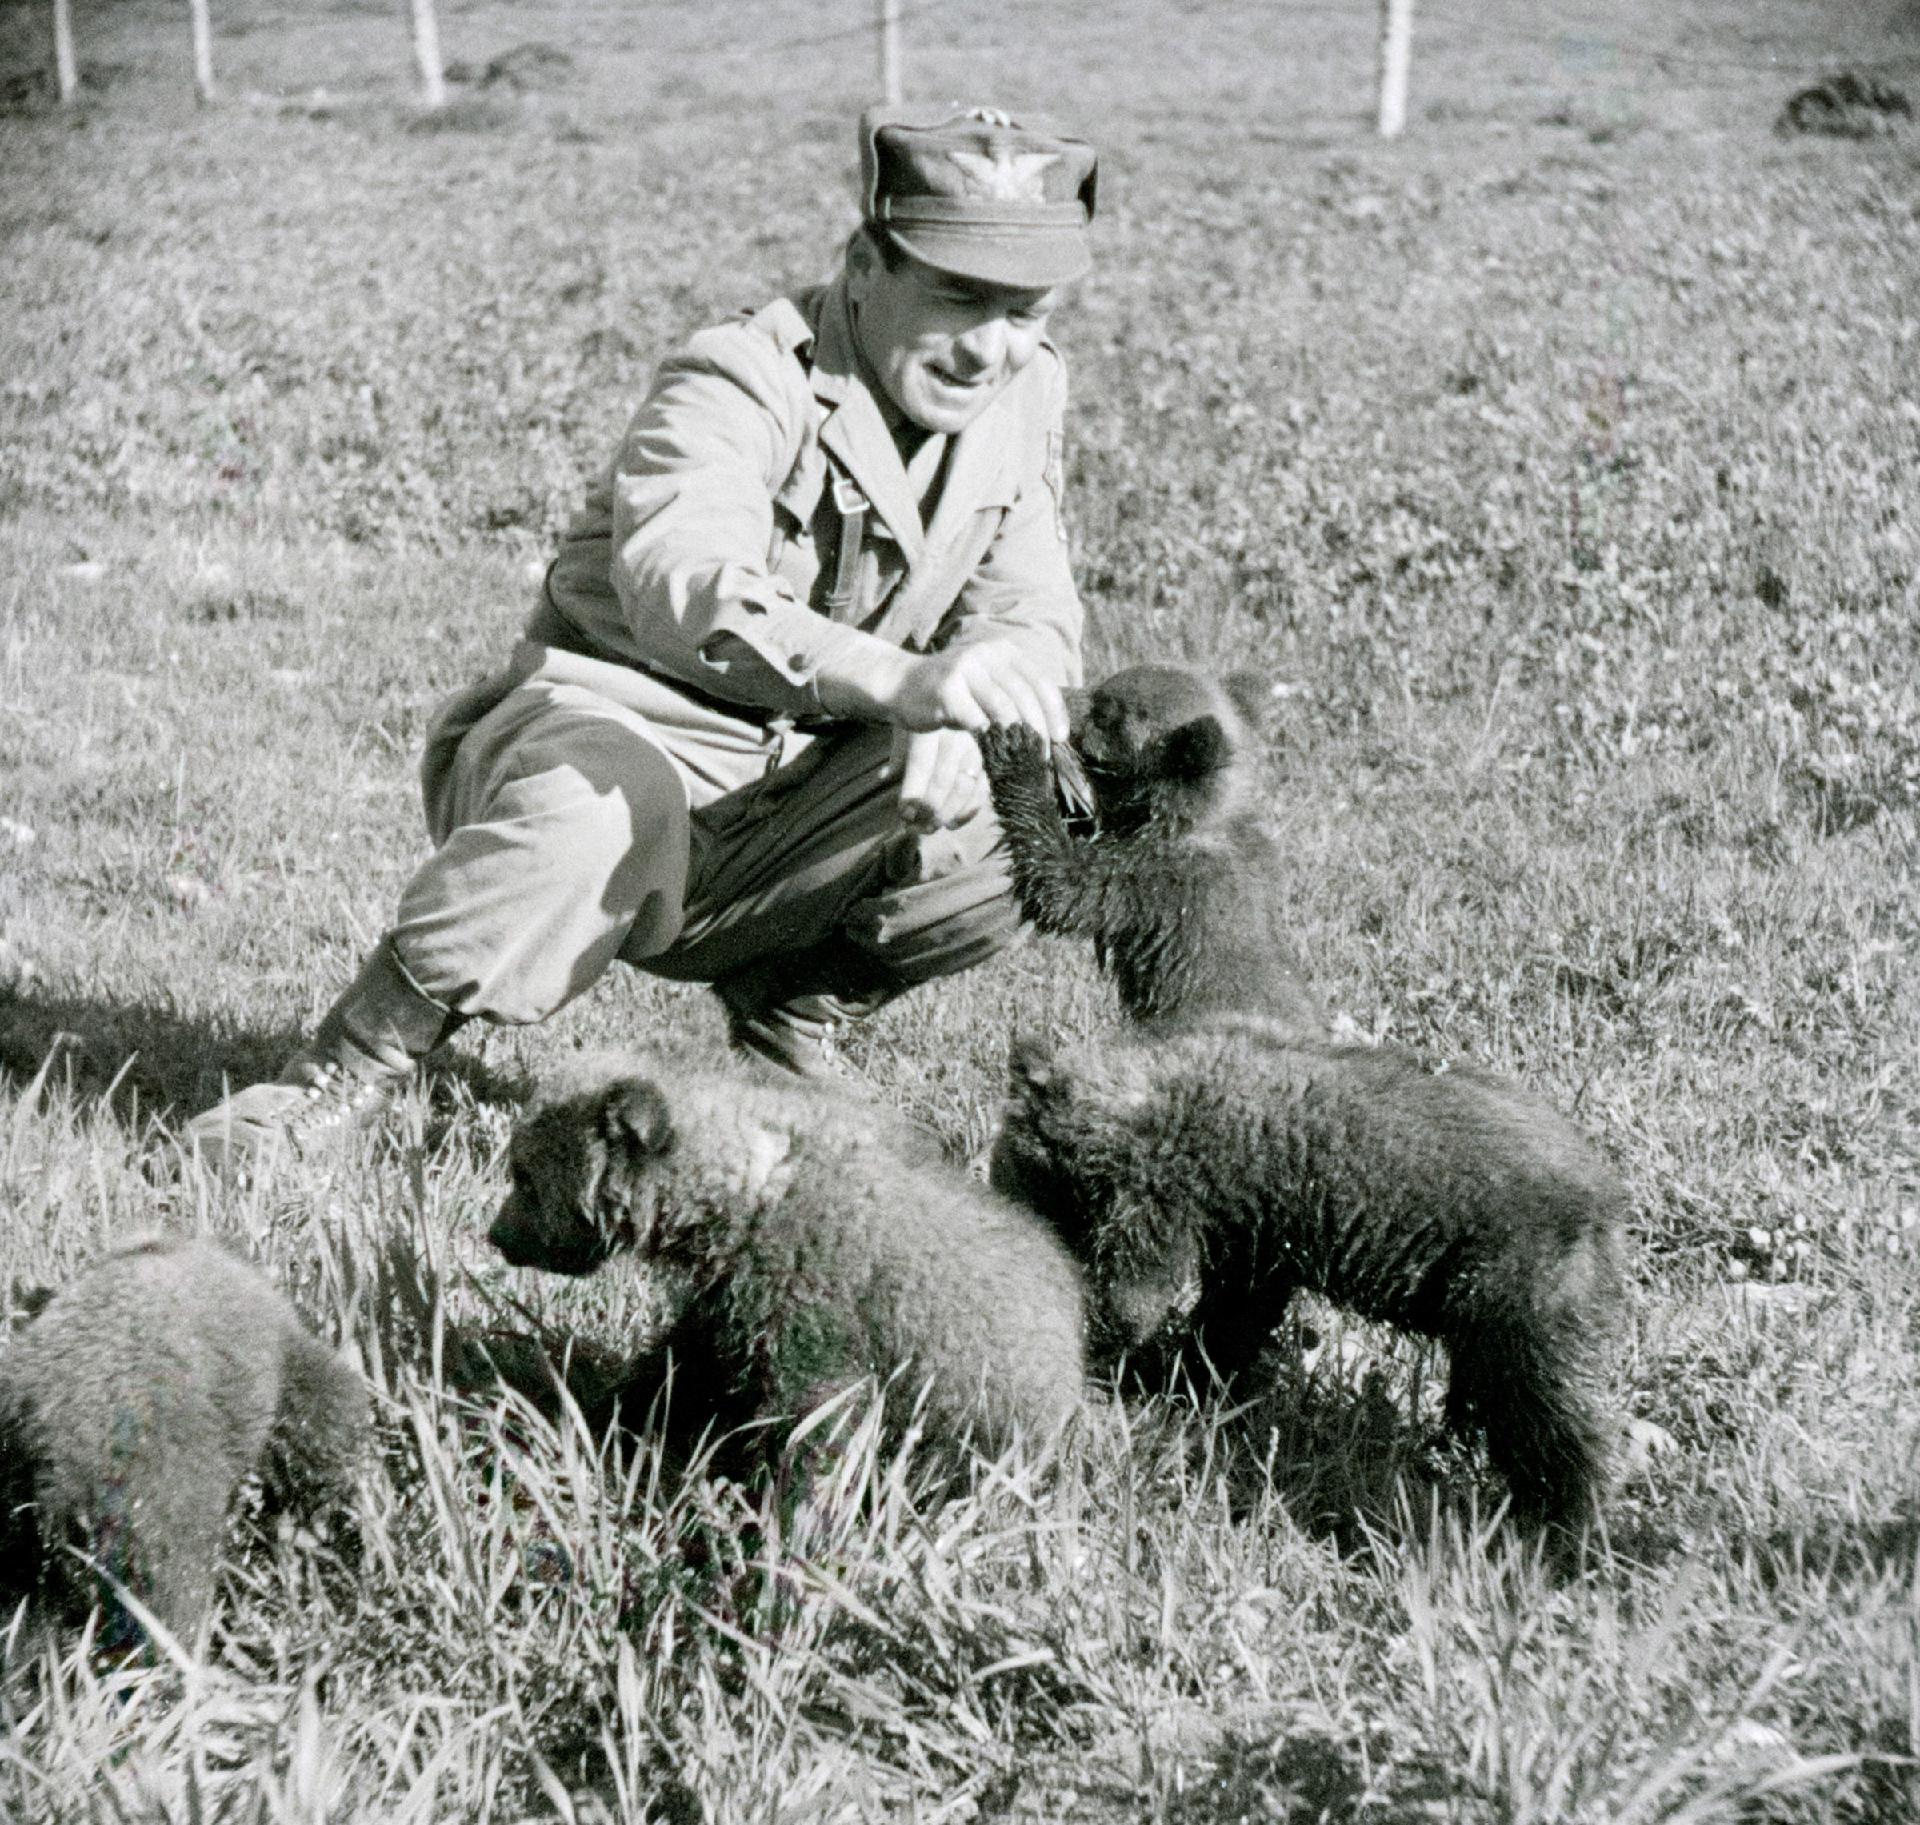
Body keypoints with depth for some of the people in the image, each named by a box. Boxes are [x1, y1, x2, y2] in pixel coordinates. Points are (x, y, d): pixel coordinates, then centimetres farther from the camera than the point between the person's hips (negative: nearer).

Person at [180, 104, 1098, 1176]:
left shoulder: (1023, 393, 4)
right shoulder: (741, 387, -18)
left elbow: (1032, 620, 2)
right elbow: (688, 587, -39)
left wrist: (949, 714, -25)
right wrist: (901, 678, -57)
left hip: (788, 789, 6)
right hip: (616, 729, -6)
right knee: (602, 799, -40)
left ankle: (790, 1006, 12)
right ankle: (344, 1077, -24)